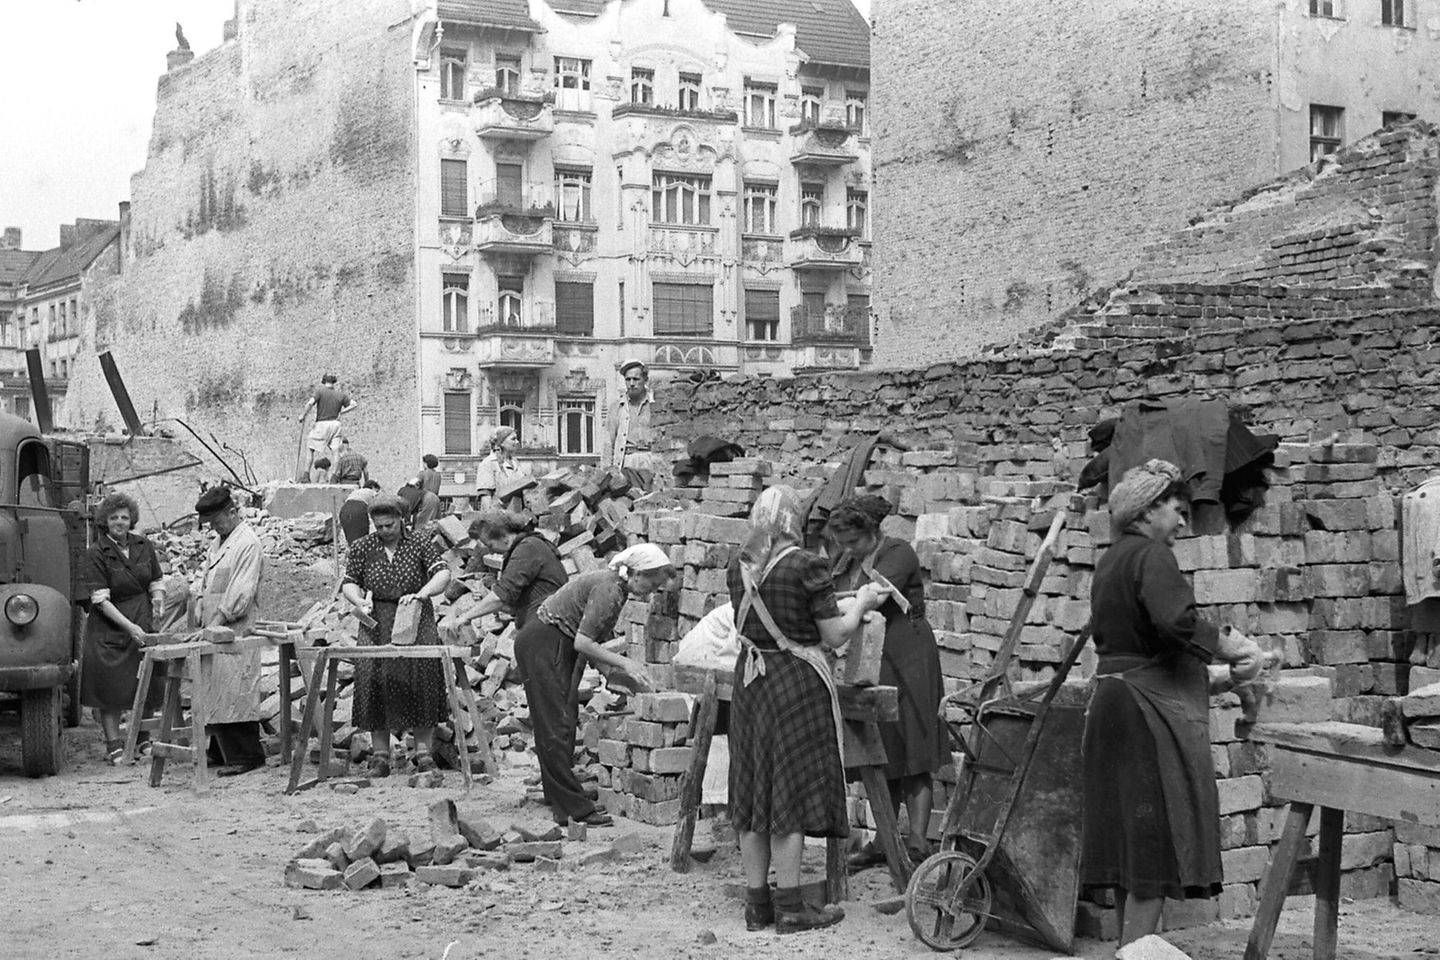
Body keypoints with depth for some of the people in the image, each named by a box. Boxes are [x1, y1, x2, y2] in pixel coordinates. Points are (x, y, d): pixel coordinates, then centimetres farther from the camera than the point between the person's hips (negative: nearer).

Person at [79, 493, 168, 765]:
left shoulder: (144, 547, 6)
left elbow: (157, 584, 14)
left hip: (142, 625, 4)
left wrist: (157, 601, -10)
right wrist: (129, 626, -22)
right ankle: (113, 745, 4)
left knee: (145, 686, 4)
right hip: (109, 629, -3)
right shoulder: (96, 554, -7)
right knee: (111, 687, -2)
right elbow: (101, 600, -13)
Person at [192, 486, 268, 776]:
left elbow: (242, 592, -18)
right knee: (214, 692, 11)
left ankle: (247, 756, -4)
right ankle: (221, 752, 18)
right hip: (215, 631, 9)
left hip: (236, 630, -9)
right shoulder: (218, 541, 18)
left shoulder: (248, 544, -12)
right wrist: (200, 603, 7)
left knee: (234, 692, -9)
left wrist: (217, 621, -21)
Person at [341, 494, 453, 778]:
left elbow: (443, 574, -10)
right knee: (374, 674, -12)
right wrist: (359, 602, -13)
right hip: (377, 621, 1)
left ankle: (423, 750, -6)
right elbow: (348, 583, 9)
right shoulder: (361, 548, 8)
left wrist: (421, 594, -28)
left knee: (422, 669, -15)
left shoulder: (421, 545, 2)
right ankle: (380, 754, -5)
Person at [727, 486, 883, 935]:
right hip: (797, 680, -6)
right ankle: (790, 908, 5)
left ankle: (757, 902, 18)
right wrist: (861, 603, 9)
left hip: (749, 677, 6)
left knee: (754, 793, 11)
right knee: (791, 791, 1)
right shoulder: (806, 566, -13)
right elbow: (836, 635, -10)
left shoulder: (739, 568, 4)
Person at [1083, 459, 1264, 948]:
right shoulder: (1151, 555, -13)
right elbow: (1176, 621, -29)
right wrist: (1230, 648, -15)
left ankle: (1129, 943, 23)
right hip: (1151, 710, -10)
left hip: (1113, 700, 10)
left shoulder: (1111, 560, 17)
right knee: (1155, 839, -5)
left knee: (1130, 840, 15)